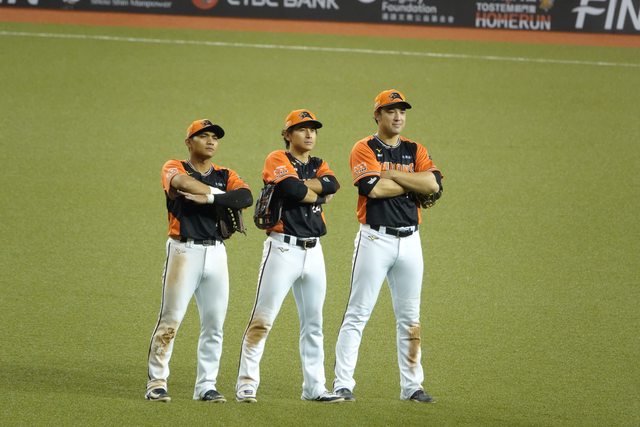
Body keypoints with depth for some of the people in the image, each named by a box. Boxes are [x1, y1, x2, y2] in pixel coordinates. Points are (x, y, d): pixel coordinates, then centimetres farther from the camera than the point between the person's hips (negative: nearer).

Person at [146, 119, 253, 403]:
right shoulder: (174, 168, 4)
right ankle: (156, 383, -4)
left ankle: (206, 386, 10)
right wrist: (222, 195, -10)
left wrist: (208, 198, -16)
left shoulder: (225, 176, 15)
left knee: (214, 324, 3)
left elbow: (246, 196, -6)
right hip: (184, 250, -5)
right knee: (170, 318, -8)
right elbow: (184, 183, -21)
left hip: (216, 252, 5)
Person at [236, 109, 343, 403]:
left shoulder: (319, 166, 15)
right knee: (263, 318, -8)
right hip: (283, 249, -7)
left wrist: (301, 186, -15)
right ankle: (246, 384, -7)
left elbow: (332, 184, -8)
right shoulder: (278, 160, -4)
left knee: (313, 322, 10)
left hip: (313, 251, 7)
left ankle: (313, 387, 16)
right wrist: (318, 193, -6)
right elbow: (293, 190, -22)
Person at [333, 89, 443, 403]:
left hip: (409, 241, 5)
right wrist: (414, 183, -7)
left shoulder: (415, 151, 12)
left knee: (409, 317, 8)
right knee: (358, 313, -6)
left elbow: (433, 183, -6)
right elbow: (374, 188, -18)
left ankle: (411, 386, 13)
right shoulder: (365, 150, -2)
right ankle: (342, 384, -5)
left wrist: (392, 176, -10)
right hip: (375, 239, -5)